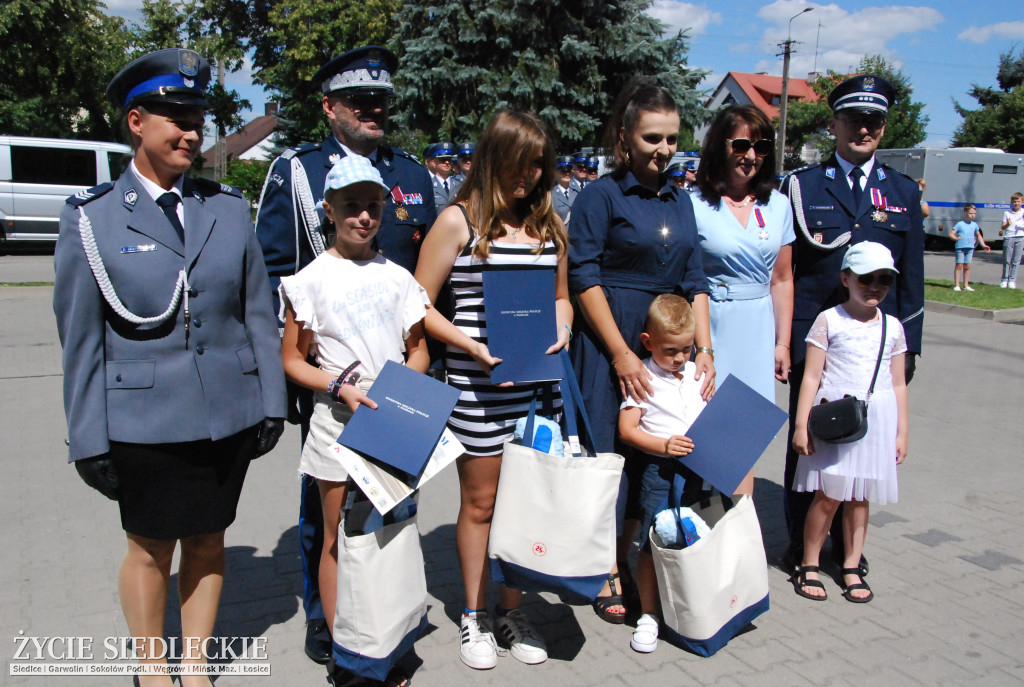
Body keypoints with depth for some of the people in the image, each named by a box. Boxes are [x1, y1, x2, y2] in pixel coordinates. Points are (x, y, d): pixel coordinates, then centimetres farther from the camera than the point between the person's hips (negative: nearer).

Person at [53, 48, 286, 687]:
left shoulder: (229, 207, 4)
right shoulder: (91, 217, -2)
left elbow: (258, 311, 6)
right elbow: (81, 338, -2)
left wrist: (272, 402, 4)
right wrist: (90, 440, -3)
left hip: (229, 416, 3)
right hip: (143, 421, -2)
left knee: (208, 540, 15)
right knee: (151, 548, 12)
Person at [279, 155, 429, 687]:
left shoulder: (397, 276, 7)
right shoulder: (311, 279, -1)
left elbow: (419, 349, 13)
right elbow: (293, 361, 0)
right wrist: (342, 388, -15)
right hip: (339, 422, -3)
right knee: (339, 538, 5)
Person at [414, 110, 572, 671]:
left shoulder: (547, 222, 12)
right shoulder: (459, 220, -3)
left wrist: (560, 328, 0)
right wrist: (475, 347, -14)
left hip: (540, 380, 4)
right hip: (478, 384, -4)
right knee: (480, 500, 8)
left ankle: (511, 610, 29)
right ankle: (474, 616, 26)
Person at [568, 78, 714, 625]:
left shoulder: (680, 200, 13)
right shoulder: (602, 195, -5)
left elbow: (694, 281, 13)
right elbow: (583, 278, -11)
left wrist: (705, 349, 2)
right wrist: (622, 353, -14)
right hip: (609, 341, -5)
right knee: (609, 452, 0)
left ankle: (628, 559, 25)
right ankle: (606, 577, 16)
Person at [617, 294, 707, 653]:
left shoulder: (697, 374, 10)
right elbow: (627, 429, -9)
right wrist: (664, 446, -19)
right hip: (660, 472, -4)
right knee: (653, 542, -1)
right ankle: (649, 614, 16)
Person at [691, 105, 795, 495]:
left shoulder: (778, 206, 9)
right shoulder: (694, 204, -5)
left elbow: (782, 280, 13)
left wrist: (782, 343, 10)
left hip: (757, 332, 4)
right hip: (709, 327, -4)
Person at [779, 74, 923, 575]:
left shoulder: (904, 191, 11)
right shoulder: (801, 186, 3)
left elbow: (911, 276, 12)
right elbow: (781, 270, 1)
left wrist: (908, 345, 7)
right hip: (812, 339, -2)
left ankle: (848, 543, 26)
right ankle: (800, 542, 22)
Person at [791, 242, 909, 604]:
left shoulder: (893, 327, 8)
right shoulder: (828, 321, -3)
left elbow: (898, 384, 12)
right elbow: (811, 377, -4)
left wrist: (901, 432, 11)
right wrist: (801, 425, -7)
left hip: (876, 421, 3)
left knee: (859, 497, 9)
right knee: (828, 495, -2)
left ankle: (851, 567, 22)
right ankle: (808, 566, 13)